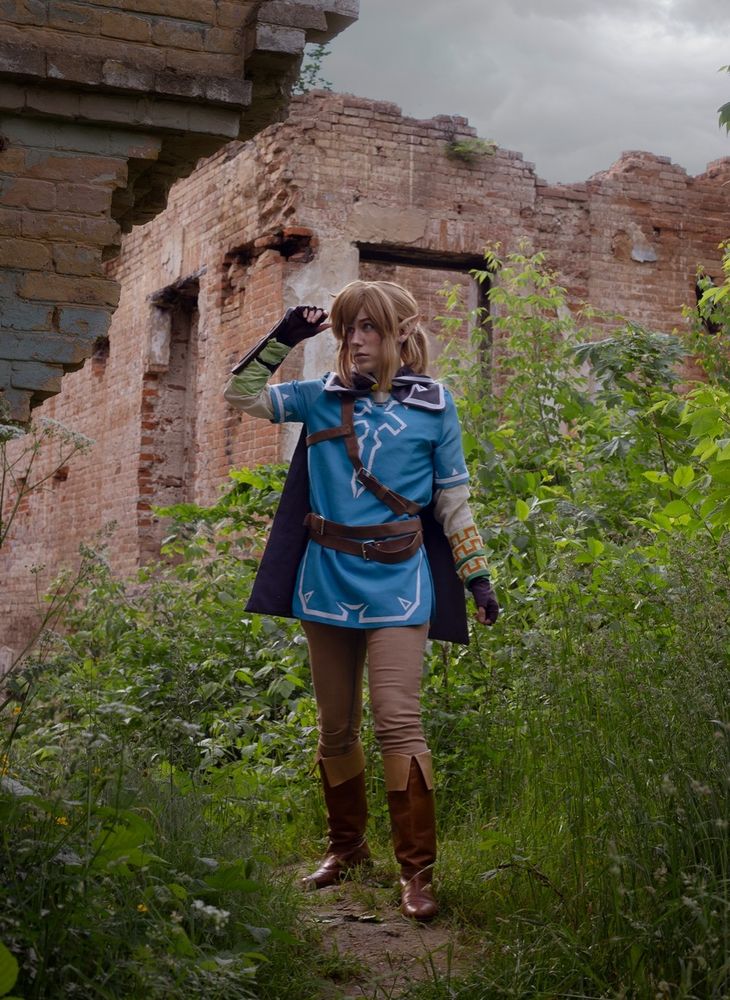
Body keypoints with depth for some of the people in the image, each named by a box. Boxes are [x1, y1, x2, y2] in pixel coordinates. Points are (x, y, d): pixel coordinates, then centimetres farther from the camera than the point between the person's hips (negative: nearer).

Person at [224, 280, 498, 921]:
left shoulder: (432, 405, 1)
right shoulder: (323, 397, 7)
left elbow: (454, 499, 5)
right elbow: (242, 395, 8)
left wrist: (478, 576, 3)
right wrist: (282, 340, -4)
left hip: (395, 585, -3)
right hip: (327, 581, 3)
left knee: (398, 721, -12)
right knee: (335, 726, 12)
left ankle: (417, 870, -5)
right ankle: (347, 845, 29)